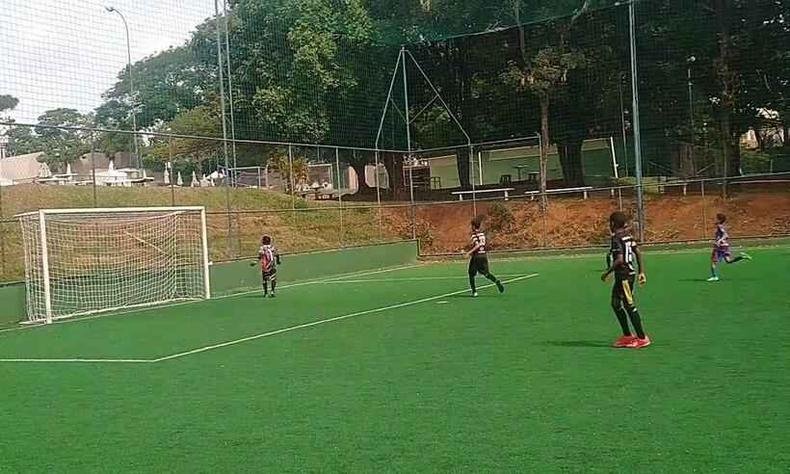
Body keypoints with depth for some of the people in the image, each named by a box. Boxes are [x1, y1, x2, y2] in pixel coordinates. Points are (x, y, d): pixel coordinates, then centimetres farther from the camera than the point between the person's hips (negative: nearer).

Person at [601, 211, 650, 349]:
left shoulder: (616, 239, -16)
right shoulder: (628, 236, 10)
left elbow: (619, 260, -23)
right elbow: (638, 253, 11)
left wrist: (607, 273, -13)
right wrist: (641, 272, 14)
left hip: (624, 276, -10)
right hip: (630, 273, 10)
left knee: (630, 306, -3)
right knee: (616, 304, 17)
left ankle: (642, 337, 1)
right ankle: (627, 336, 23)